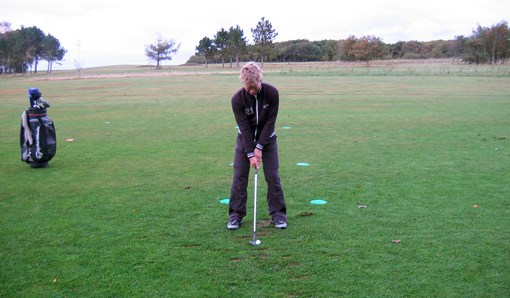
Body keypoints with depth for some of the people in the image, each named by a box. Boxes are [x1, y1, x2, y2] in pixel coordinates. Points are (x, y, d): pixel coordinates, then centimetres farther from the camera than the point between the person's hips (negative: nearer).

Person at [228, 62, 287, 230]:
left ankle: (278, 214, 10)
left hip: (267, 138, 0)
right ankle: (236, 214, 9)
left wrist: (259, 148, -18)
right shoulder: (237, 99, -20)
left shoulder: (272, 93, -19)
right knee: (239, 176, -2)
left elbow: (270, 121, -16)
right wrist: (250, 153, -21)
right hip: (245, 139, 0)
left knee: (272, 176, -2)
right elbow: (244, 127, -19)